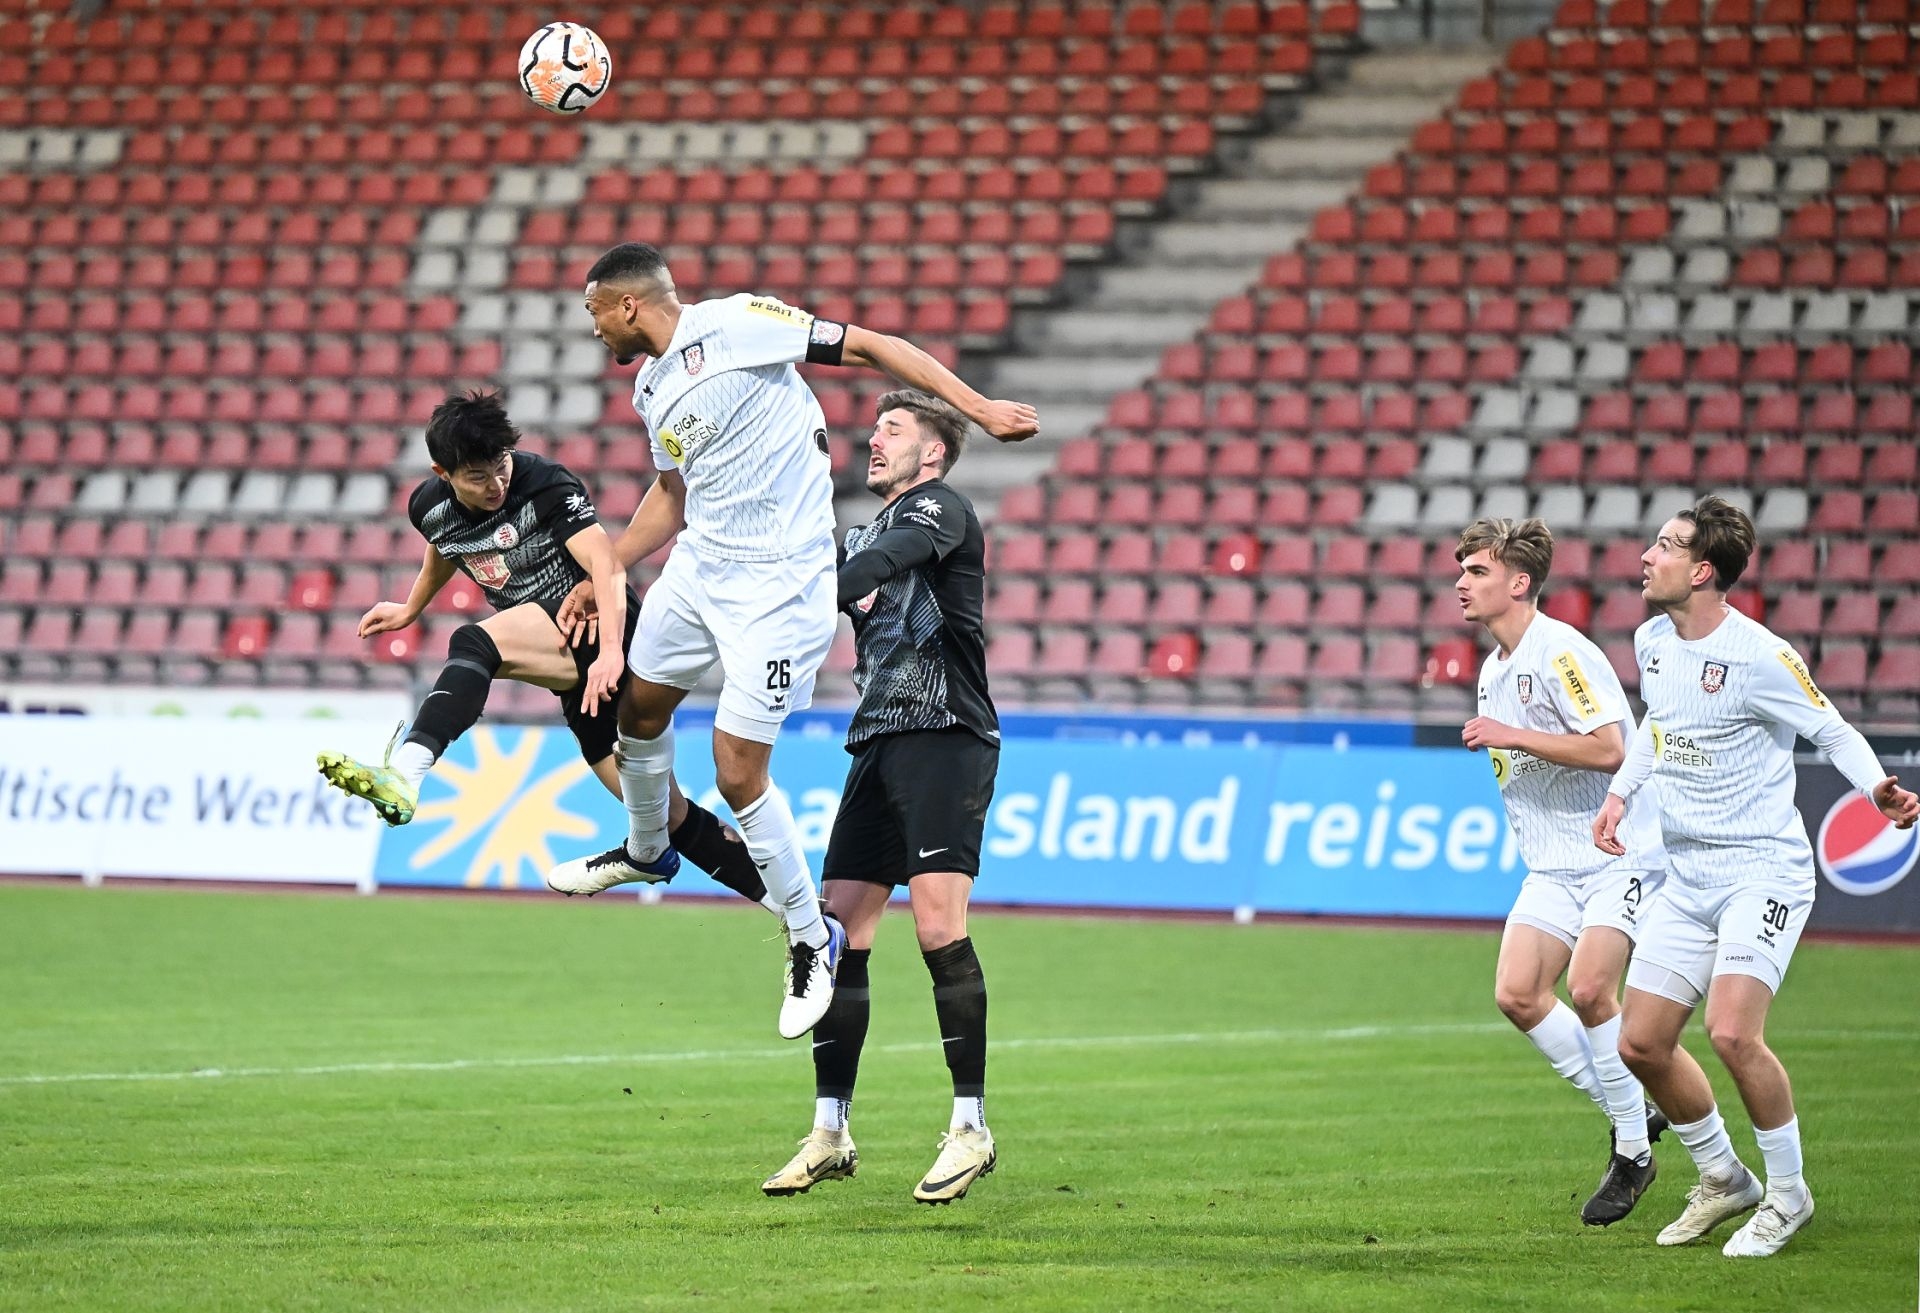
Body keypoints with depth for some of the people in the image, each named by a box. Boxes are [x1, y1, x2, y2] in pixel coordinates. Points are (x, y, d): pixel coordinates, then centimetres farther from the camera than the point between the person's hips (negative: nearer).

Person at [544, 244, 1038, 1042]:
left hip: (777, 581, -8)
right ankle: (646, 849, 53)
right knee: (639, 704, 23)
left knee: (737, 773, -10)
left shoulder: (737, 324, -15)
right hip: (699, 565, 9)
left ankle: (810, 937, 9)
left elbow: (866, 346, -13)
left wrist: (979, 409, -18)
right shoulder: (651, 389, 11)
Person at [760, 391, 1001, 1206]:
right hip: (878, 744, 8)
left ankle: (971, 1129, -12)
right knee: (837, 933, 2)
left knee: (938, 925, -17)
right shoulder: (866, 535, 24)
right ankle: (830, 1133, 8)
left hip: (946, 736, -8)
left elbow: (891, 557, -21)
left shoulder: (939, 508, -2)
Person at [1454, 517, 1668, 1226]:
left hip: (1617, 853, -9)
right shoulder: (1494, 669, 14)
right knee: (1517, 993, -7)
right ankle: (1630, 1113, 9)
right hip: (1552, 866, 9)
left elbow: (1609, 748, -24)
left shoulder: (1560, 651, -15)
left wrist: (1512, 737, -21)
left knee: (1589, 988, -20)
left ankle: (1634, 1149, -4)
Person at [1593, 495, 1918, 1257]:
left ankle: (1787, 1194, -1)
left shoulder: (1759, 657, -17)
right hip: (1688, 877, 8)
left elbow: (1832, 731, -9)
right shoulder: (1653, 642, 6)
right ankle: (1723, 1180, 26)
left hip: (1763, 871, -8)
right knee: (1641, 1043, 5)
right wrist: (1622, 791, 16)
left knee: (1733, 1033, -22)